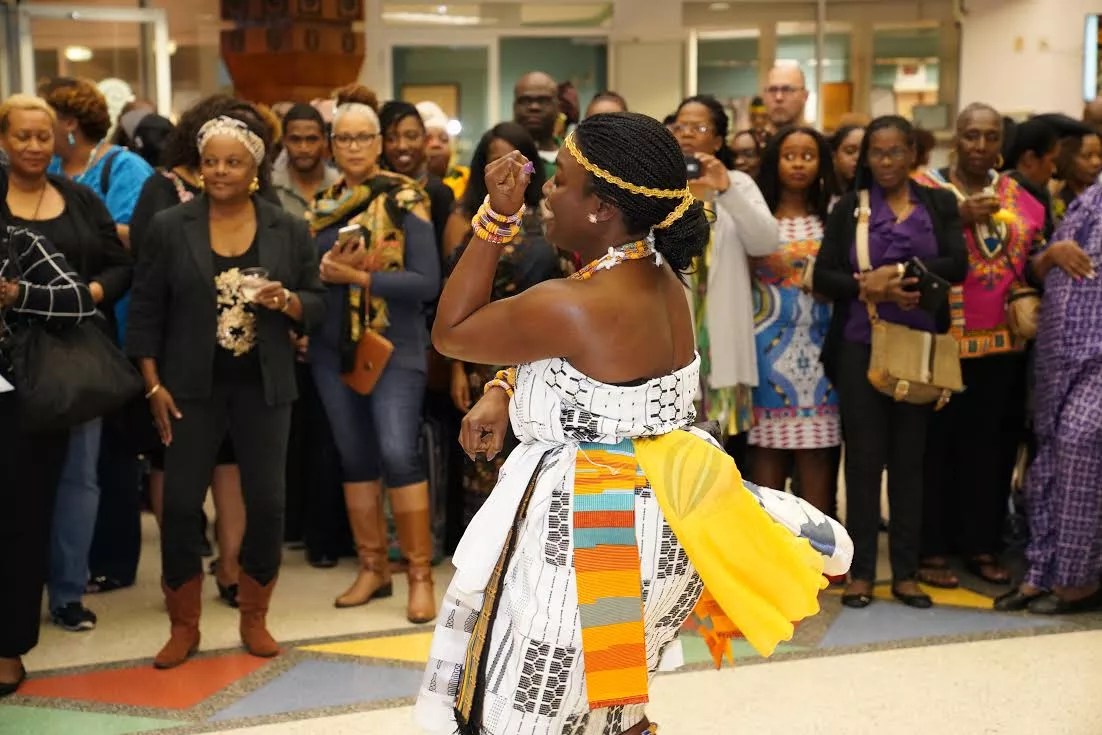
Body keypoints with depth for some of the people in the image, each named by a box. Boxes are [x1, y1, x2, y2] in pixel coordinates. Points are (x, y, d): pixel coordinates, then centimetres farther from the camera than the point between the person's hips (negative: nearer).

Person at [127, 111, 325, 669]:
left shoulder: (289, 230, 3)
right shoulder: (169, 227, 0)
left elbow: (317, 305, 4)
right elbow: (146, 311, 1)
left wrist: (285, 301, -18)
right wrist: (154, 385, -5)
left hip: (264, 388, 1)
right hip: (191, 387, -1)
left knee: (267, 501, 2)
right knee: (180, 502, -1)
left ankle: (254, 618, 21)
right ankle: (184, 626, 14)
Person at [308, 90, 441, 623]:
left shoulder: (404, 199, -6)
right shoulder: (322, 205, 9)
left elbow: (427, 282, -13)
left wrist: (359, 276, -17)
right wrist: (326, 270, -6)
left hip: (393, 347, -5)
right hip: (333, 349, 5)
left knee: (398, 454, -14)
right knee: (354, 458, 9)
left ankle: (421, 574, -4)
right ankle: (372, 567, 21)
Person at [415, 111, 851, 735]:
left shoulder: (570, 306, -26)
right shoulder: (660, 279, 1)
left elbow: (450, 332, -11)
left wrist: (497, 217, -15)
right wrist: (504, 395, 2)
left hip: (586, 528, -9)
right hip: (649, 509, 9)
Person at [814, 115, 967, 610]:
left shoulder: (940, 205, 7)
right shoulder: (849, 207, 6)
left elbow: (957, 265, -6)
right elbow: (824, 275, -1)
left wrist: (898, 272, -16)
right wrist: (868, 288, -17)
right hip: (860, 346, -1)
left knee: (910, 458, 5)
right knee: (864, 457, 1)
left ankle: (906, 572, 12)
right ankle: (860, 572, 8)